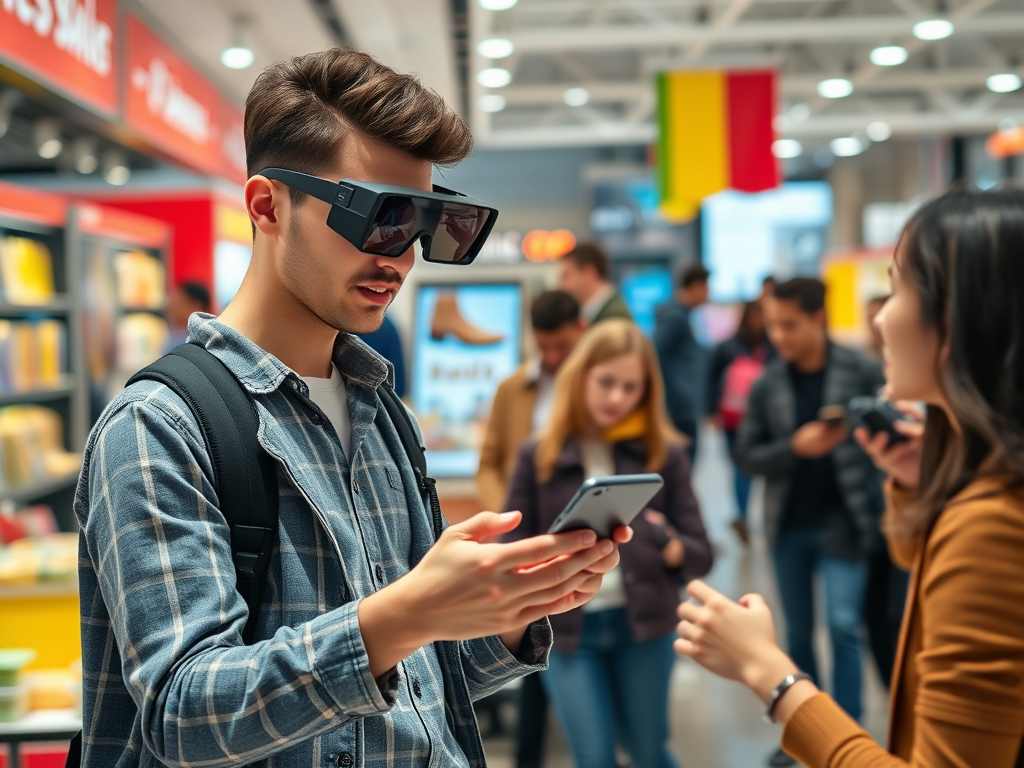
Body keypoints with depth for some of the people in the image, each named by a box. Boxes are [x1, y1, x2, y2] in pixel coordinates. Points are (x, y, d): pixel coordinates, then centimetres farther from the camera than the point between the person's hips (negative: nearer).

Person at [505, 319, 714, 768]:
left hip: (642, 624, 0)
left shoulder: (664, 453, 0)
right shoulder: (539, 455, -1)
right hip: (567, 629, 0)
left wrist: (672, 548, -22)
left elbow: (701, 555, 0)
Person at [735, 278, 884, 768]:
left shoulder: (863, 372, -7)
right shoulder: (767, 385, 1)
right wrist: (794, 448, -17)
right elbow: (747, 456, 1)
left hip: (842, 524, -3)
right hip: (788, 526, 3)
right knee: (798, 632, 13)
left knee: (843, 626, -10)